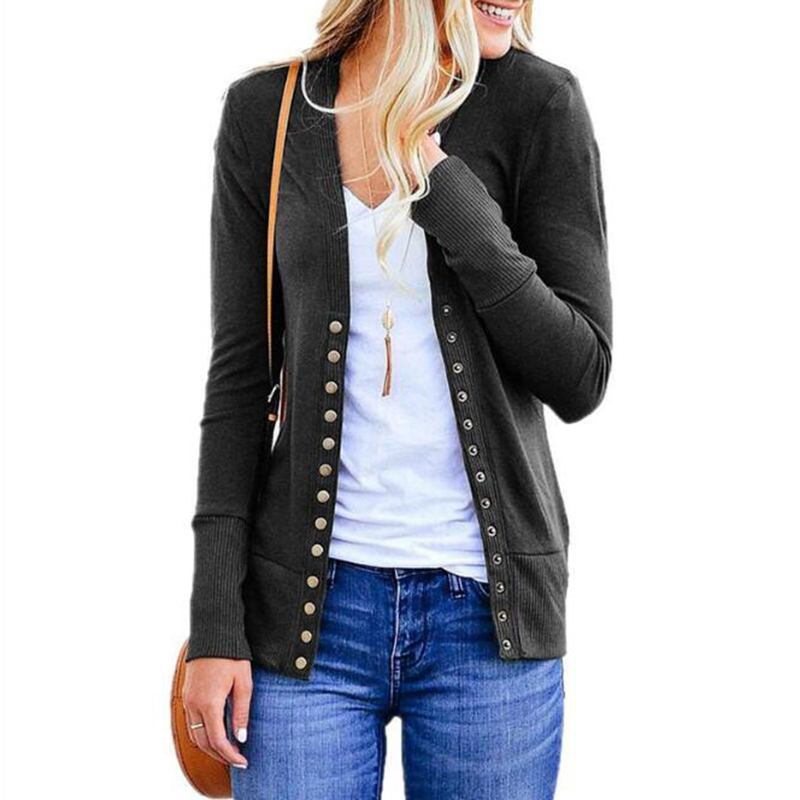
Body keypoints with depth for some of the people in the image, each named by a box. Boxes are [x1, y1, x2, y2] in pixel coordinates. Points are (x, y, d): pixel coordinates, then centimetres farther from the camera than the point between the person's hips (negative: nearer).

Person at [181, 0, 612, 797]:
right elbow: (240, 376, 3)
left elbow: (581, 379, -6)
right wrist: (215, 623, -1)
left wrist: (449, 196, -15)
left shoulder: (537, 102, -3)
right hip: (311, 603, 1)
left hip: (486, 610, 0)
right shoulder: (266, 111, 1)